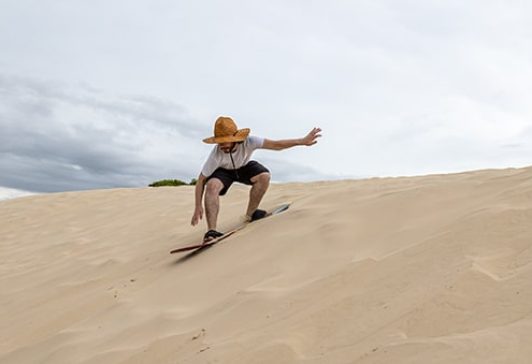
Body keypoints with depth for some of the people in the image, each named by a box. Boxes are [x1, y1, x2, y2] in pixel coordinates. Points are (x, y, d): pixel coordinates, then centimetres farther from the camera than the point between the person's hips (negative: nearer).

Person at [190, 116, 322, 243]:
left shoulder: (248, 141, -37)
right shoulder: (216, 154, -37)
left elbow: (276, 145, -36)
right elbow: (201, 180, -28)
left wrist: (303, 141, -44)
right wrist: (198, 207, -29)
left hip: (244, 167, 2)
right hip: (223, 171, -2)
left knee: (264, 176, -24)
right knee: (212, 186, -33)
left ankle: (250, 214, -3)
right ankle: (211, 231, -29)